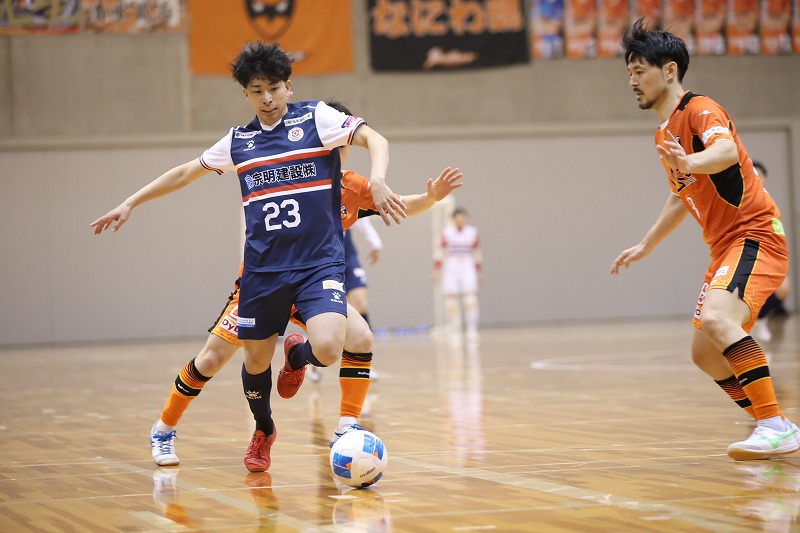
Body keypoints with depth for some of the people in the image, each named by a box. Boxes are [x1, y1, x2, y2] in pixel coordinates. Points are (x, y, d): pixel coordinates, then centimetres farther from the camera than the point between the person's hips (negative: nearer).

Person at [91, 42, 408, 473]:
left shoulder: (316, 118, 0)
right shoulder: (238, 141, 12)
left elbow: (374, 139, -11)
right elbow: (185, 173, 25)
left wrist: (377, 180, -31)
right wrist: (130, 203, 25)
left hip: (319, 264, -4)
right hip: (263, 270, 4)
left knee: (327, 349, -23)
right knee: (256, 360, 7)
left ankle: (296, 355, 16)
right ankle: (263, 432, 37)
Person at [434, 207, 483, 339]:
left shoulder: (472, 232, 8)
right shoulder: (446, 233, 2)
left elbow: (477, 254, 13)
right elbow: (440, 252, 2)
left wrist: (479, 272, 15)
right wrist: (436, 270, -3)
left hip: (468, 268, 1)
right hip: (450, 268, -1)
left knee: (470, 298, -11)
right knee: (451, 298, -5)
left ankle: (472, 331, -9)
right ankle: (454, 331, 2)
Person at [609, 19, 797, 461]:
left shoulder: (699, 109, -11)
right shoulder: (665, 134, 18)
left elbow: (727, 150, -34)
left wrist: (691, 162, -54)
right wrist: (645, 246, 35)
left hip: (755, 234, -10)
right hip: (726, 247, 10)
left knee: (716, 319, -31)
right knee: (705, 354, 8)